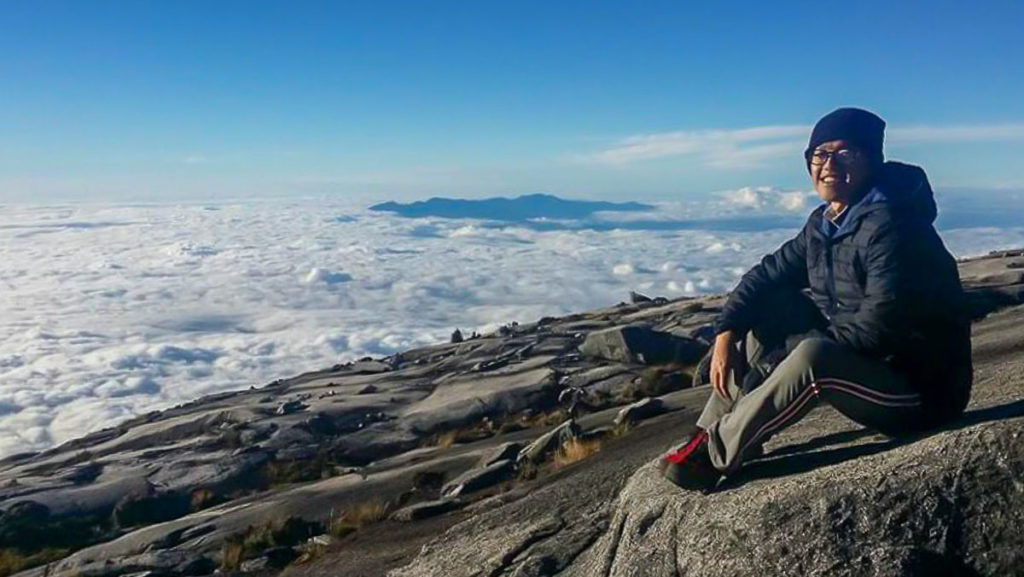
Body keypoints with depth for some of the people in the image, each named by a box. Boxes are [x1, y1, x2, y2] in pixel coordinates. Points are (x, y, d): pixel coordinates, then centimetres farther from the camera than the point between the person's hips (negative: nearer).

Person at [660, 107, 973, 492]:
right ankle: (709, 434, -1)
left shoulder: (889, 224, -22)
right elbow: (768, 274, 7)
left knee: (813, 357, -35)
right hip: (860, 362, 9)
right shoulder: (823, 224, 4)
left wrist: (787, 350, -20)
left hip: (923, 390, -9)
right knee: (768, 310, 2)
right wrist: (726, 332, -8)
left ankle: (714, 456, -19)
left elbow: (879, 324, -29)